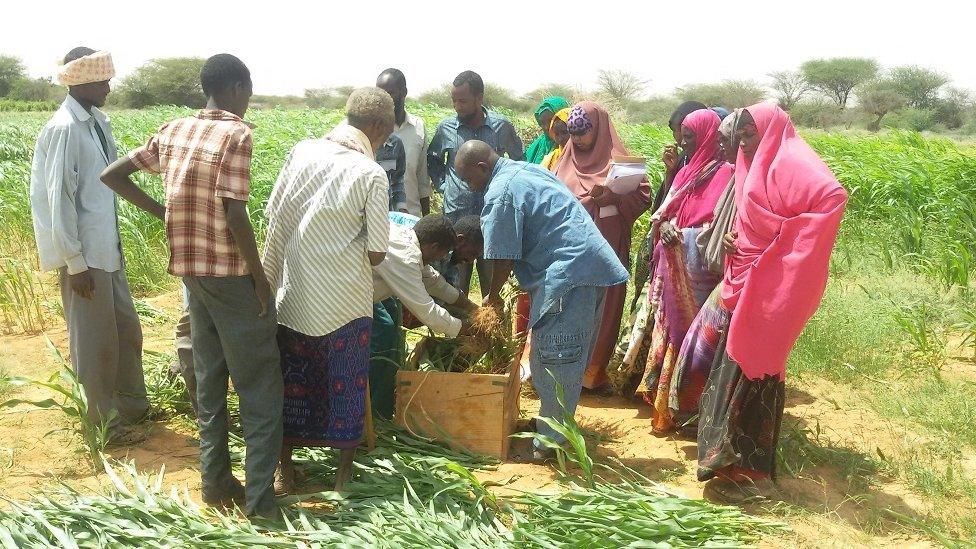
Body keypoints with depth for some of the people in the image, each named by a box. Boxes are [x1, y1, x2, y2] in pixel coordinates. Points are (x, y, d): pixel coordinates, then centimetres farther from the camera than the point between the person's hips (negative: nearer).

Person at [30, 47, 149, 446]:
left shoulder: (97, 121, 7)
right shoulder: (64, 130, -18)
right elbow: (59, 200, -18)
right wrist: (76, 263, -17)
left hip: (107, 248, 8)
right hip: (84, 254, -8)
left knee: (126, 329, 18)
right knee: (96, 340, 4)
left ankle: (132, 406, 34)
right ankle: (105, 425, 19)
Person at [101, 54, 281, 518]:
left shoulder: (173, 131, 7)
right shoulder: (236, 133, -14)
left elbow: (112, 175, 11)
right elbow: (234, 214, -21)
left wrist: (159, 210, 11)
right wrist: (260, 276, -12)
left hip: (191, 270, 7)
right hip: (231, 272, -7)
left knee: (208, 379, 16)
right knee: (260, 385, 1)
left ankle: (215, 481, 23)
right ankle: (259, 495, 2)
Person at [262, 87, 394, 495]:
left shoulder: (302, 151, -2)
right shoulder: (371, 175, -12)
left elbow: (272, 214, 4)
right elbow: (376, 253, -10)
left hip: (292, 293, 4)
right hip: (344, 301, -3)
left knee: (292, 380, 16)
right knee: (345, 384, 12)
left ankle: (284, 468, 26)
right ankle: (345, 470, 23)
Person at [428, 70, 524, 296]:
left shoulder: (502, 126, -1)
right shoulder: (446, 128, 1)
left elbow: (518, 161, 15)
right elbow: (432, 159, 20)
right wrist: (442, 185, 8)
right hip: (455, 216, 1)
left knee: (492, 283, 6)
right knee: (455, 285, 5)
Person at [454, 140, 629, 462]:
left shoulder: (500, 192, -11)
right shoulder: (526, 170, 19)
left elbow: (503, 257, -11)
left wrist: (493, 296, 5)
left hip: (569, 271, -10)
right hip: (593, 264, 10)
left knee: (554, 361, -5)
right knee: (571, 356, 17)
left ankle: (550, 441, 0)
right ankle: (559, 423, 28)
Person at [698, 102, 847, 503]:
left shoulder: (789, 162, -13)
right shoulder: (755, 167, 17)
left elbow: (834, 196, -29)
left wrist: (781, 242, -23)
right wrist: (733, 242, 3)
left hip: (771, 284, -10)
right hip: (747, 283, 10)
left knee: (752, 370, -5)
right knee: (738, 365, 13)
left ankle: (752, 471, 3)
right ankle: (734, 457, 23)